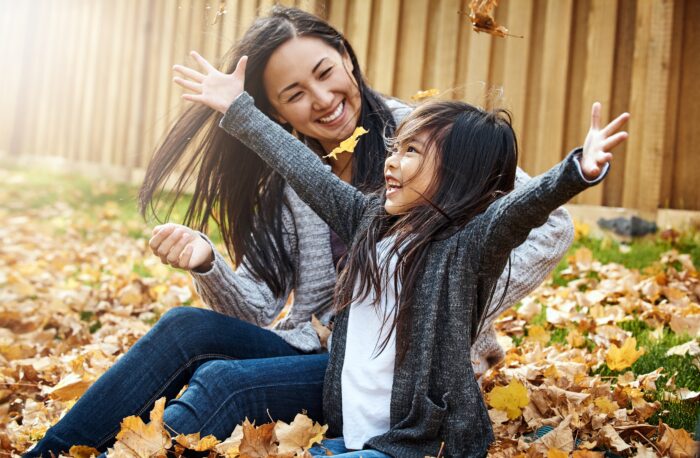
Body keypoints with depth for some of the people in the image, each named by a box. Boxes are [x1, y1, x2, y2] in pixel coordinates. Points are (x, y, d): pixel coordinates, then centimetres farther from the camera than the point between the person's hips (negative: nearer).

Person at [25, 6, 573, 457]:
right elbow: (261, 307, 1)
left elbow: (551, 226, -10)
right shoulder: (287, 179, 5)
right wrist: (208, 264, -20)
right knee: (187, 328, -19)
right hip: (314, 352, 5)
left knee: (224, 385, -25)